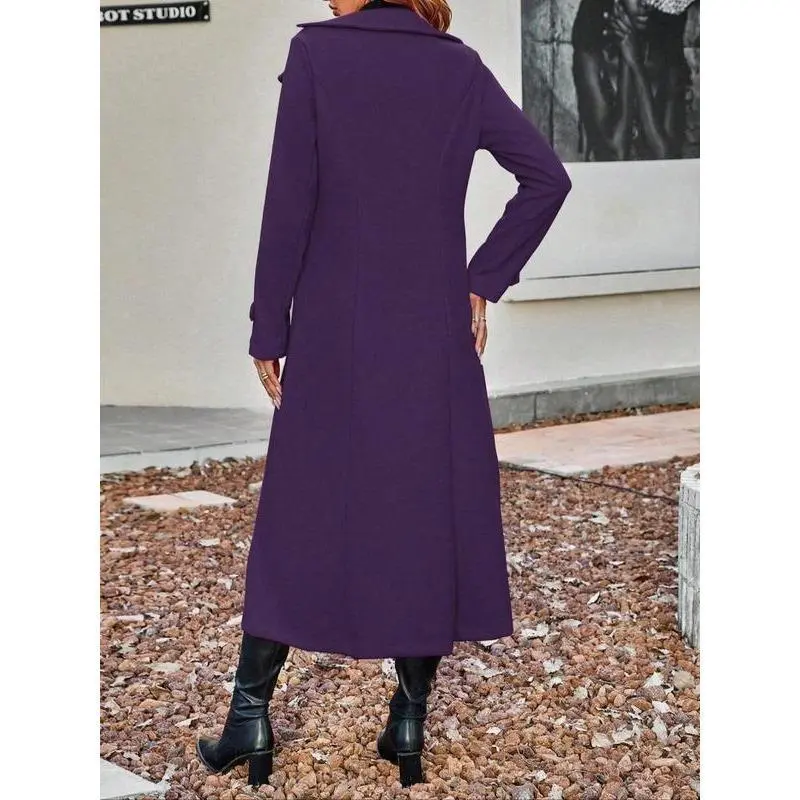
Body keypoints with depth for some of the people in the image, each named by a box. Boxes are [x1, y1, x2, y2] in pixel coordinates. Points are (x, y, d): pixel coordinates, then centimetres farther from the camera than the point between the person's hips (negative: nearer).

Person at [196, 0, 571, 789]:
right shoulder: (460, 66, 4)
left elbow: (288, 203, -8)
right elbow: (547, 177, 1)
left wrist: (269, 330, -2)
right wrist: (484, 280, 5)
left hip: (334, 332, -2)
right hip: (434, 335, 2)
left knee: (299, 517, 8)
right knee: (431, 514, 9)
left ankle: (250, 715, 12)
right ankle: (410, 722, 12)